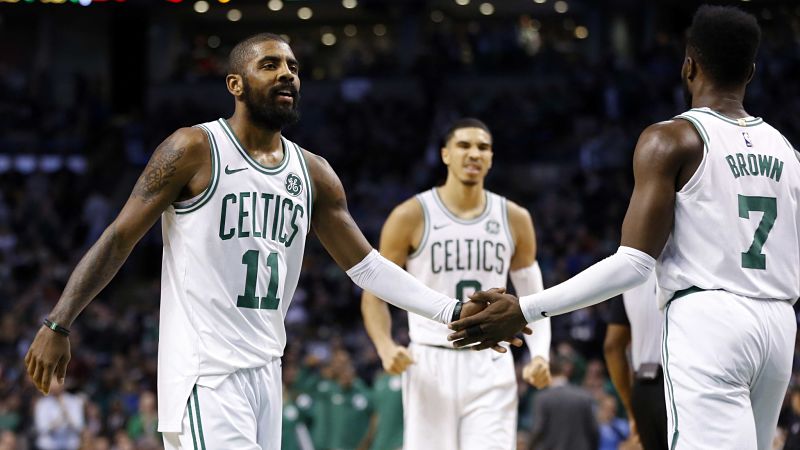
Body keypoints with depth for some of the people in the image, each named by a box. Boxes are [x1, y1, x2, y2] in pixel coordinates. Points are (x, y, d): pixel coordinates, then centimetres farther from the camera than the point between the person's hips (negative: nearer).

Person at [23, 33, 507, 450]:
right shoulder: (195, 150, -6)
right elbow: (119, 239, -6)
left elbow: (366, 265, 15)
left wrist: (454, 311, 5)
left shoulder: (313, 174, 12)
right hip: (205, 372, -7)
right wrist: (58, 324, -11)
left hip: (265, 369, 7)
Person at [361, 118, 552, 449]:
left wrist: (540, 354, -5)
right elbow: (374, 294, 1)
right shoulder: (411, 217, -3)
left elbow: (533, 299, 13)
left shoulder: (514, 220, 6)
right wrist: (386, 347, -17)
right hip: (430, 366, -2)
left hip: (491, 370, 2)